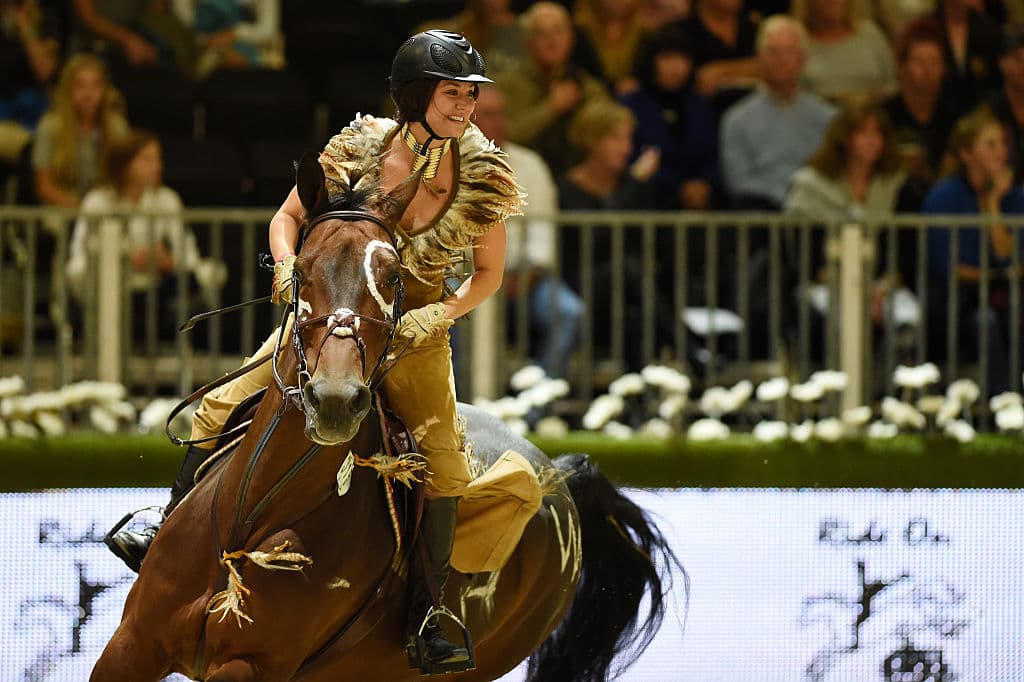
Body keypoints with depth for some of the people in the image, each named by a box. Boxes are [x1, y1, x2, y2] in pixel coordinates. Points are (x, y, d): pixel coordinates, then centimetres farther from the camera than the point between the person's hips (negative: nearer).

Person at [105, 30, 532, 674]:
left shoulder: (483, 177, -11)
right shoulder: (359, 149, -11)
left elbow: (489, 273, 0)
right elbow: (288, 217, 2)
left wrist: (440, 313, -17)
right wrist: (289, 268, -18)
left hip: (416, 331, -1)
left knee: (444, 459, -22)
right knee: (221, 408, -4)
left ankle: (425, 620, -12)